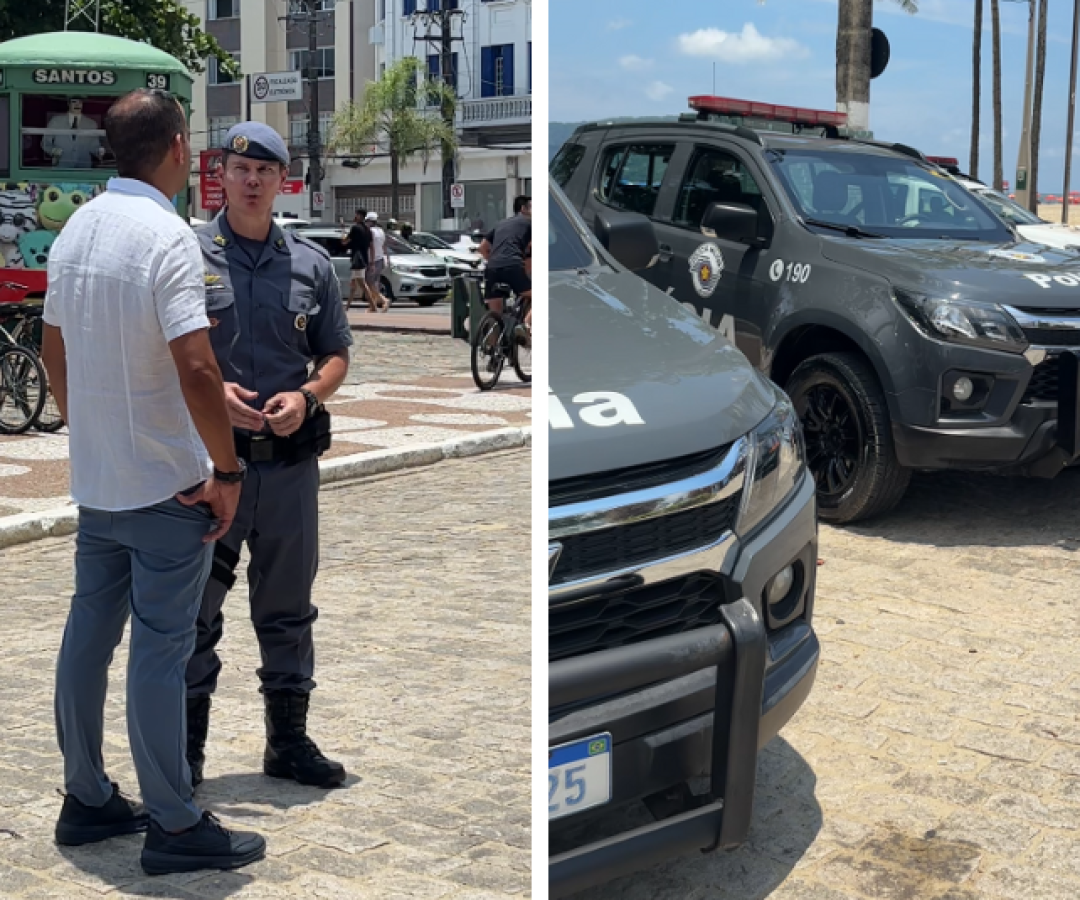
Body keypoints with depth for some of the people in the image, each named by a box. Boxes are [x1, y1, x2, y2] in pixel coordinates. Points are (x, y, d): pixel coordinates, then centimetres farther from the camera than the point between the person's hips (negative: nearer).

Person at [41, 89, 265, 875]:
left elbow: (53, 351, 15)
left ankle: (86, 800, 25)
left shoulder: (77, 229, 8)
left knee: (89, 634, 13)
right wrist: (228, 470, -17)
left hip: (95, 479, 8)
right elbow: (196, 369, -26)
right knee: (160, 651, -2)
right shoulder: (166, 236, -18)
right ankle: (174, 826, 7)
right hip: (167, 485, -8)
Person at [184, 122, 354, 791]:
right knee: (196, 607, 5)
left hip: (290, 458, 3)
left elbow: (336, 355, 12)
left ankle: (289, 738, 25)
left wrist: (306, 397, -7)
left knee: (288, 606, 12)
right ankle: (187, 746, 18)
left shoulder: (311, 263, 8)